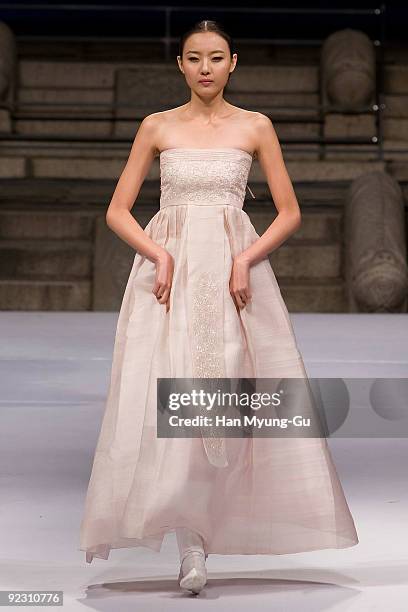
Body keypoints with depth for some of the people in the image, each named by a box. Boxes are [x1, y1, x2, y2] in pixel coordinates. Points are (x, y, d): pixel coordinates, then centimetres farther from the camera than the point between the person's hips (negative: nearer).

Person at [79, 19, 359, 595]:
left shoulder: (255, 127, 7)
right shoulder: (157, 127, 8)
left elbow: (290, 212, 7)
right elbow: (117, 210, 7)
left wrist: (246, 259, -9)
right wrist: (159, 255, -10)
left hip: (235, 269, 0)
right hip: (168, 265, 0)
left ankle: (199, 531, 7)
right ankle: (189, 539, -12)